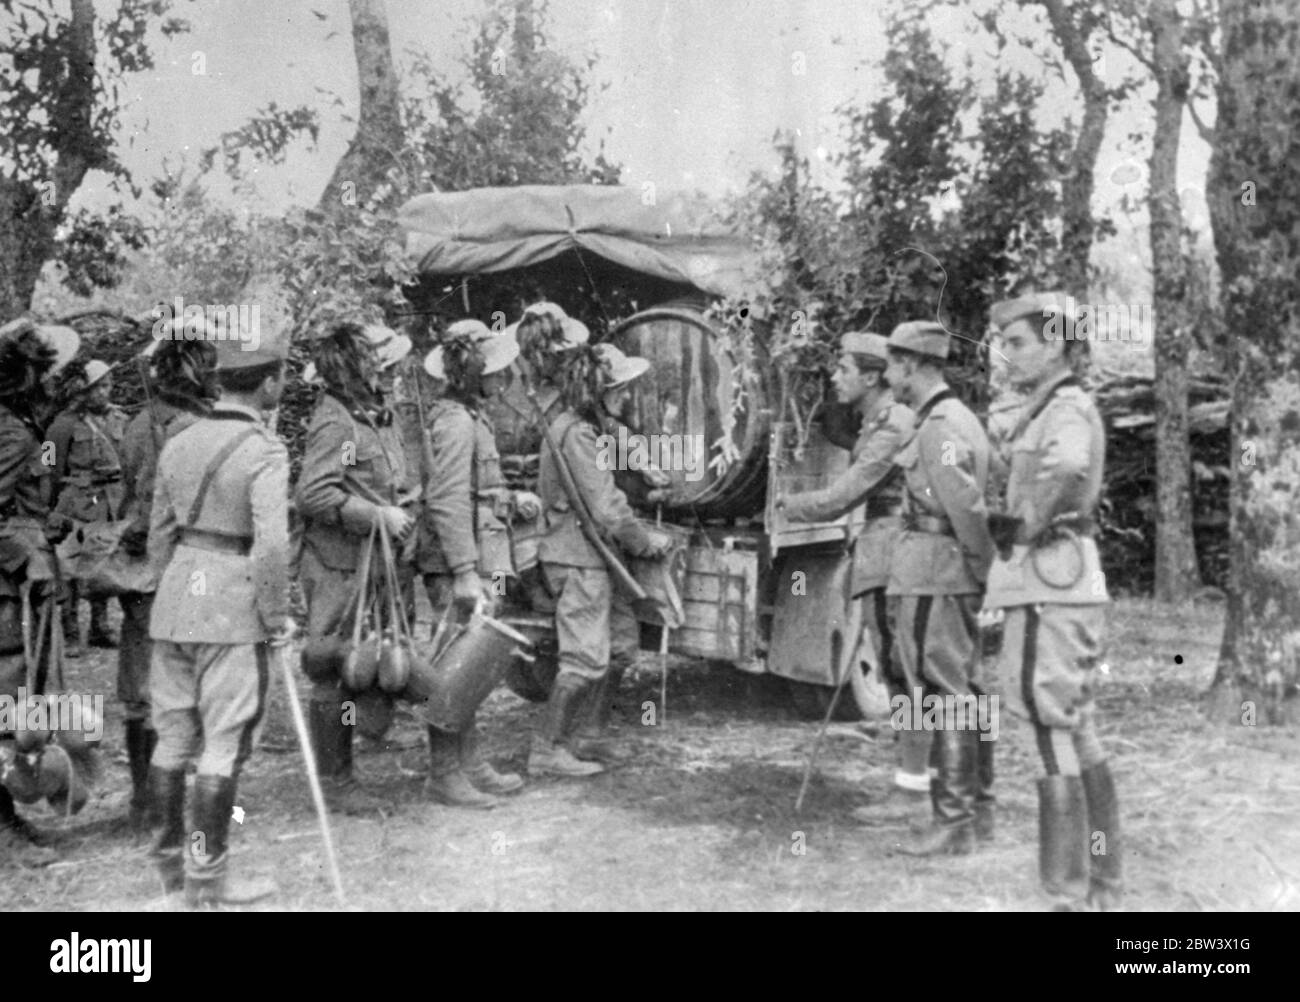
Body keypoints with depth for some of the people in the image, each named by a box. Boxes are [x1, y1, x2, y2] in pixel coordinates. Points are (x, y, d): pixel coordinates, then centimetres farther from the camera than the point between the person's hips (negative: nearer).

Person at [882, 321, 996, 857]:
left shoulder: (939, 429, -15)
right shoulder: (960, 419, 17)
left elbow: (968, 510, -20)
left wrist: (990, 573, -13)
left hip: (932, 577, -10)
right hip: (957, 577, 10)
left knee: (945, 696, -6)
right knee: (965, 691, 13)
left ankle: (953, 820, -1)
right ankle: (978, 808, 22)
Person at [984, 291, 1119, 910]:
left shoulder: (1068, 406, -10)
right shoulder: (1044, 410, 19)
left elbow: (1068, 470, -30)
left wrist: (1024, 524, -17)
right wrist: (1010, 523, 13)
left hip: (1052, 586, -10)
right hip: (1044, 583, 10)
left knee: (1058, 741, -7)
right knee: (1078, 739, 14)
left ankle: (1073, 895, -1)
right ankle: (1102, 888, 23)